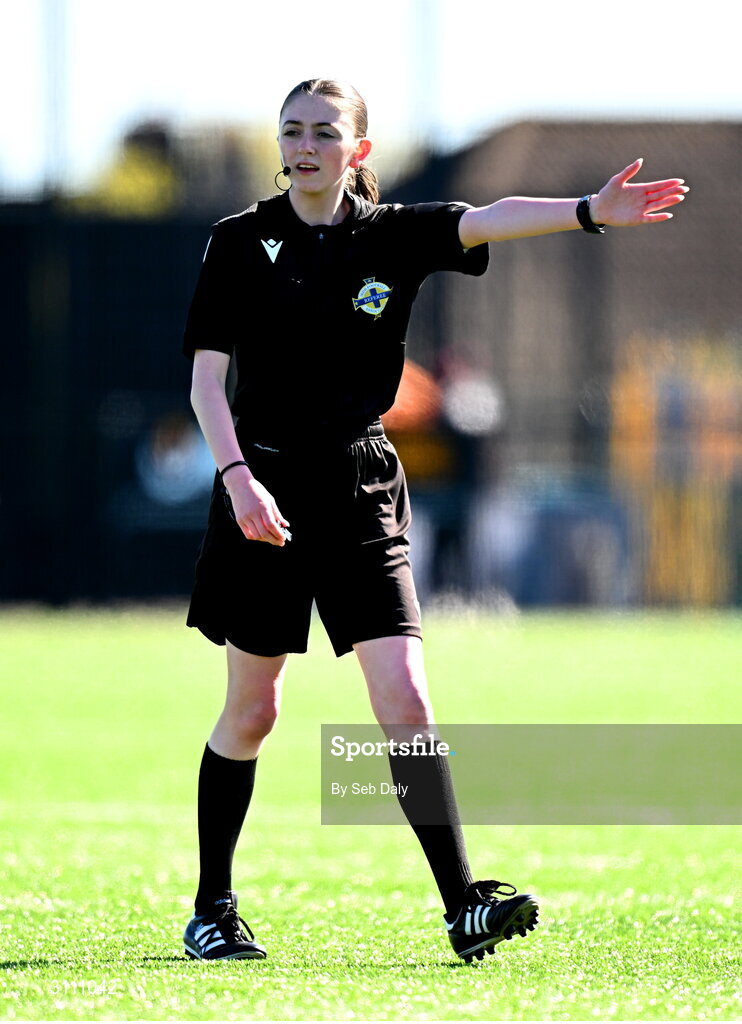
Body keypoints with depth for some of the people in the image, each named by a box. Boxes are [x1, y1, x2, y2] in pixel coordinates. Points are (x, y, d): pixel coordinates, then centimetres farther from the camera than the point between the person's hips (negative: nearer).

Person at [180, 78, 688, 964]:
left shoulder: (390, 238, 2)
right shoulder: (239, 244, 0)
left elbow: (486, 221, -16)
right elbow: (206, 380, -4)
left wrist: (592, 211, -33)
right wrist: (238, 476, -19)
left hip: (360, 492, 1)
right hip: (262, 486, -1)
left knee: (405, 703, -10)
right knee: (251, 711, 6)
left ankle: (462, 907, -13)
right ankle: (211, 908, 20)